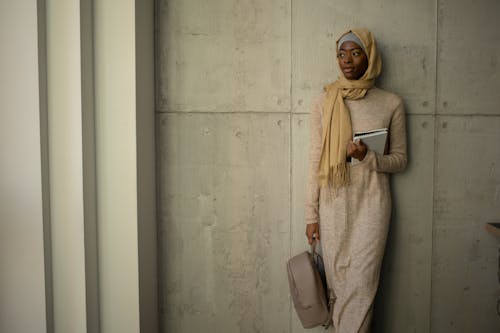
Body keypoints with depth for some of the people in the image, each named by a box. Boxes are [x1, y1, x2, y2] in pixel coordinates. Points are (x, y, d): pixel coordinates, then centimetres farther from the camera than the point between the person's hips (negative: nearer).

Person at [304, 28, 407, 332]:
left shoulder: (391, 104, 0)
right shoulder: (324, 103, 3)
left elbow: (400, 159, 6)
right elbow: (316, 160, 3)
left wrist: (368, 157, -16)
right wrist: (311, 215, 2)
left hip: (371, 203, -1)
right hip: (333, 203, 2)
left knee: (361, 284, -4)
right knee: (339, 281, 7)